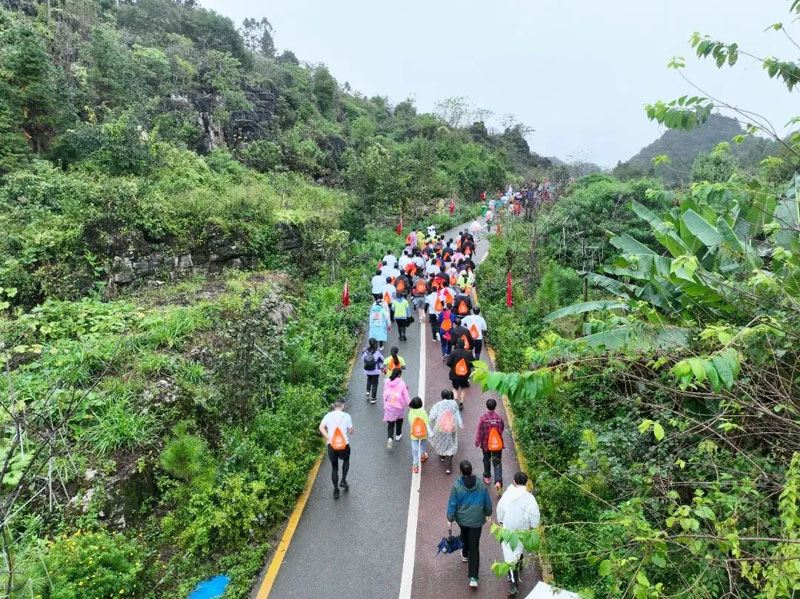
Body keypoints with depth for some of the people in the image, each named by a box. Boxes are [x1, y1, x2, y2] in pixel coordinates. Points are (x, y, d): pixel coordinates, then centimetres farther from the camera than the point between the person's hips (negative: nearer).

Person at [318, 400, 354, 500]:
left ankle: (336, 490, 16)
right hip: (344, 444, -1)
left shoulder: (328, 415, 1)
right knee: (346, 460, 29)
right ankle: (343, 481, 17)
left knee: (334, 467, 15)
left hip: (332, 445, 1)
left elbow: (321, 428, -11)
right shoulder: (346, 416, -3)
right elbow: (351, 431, 0)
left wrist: (329, 439, -11)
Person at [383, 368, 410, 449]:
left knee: (390, 422, 5)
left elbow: (385, 394, 8)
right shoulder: (401, 383, -12)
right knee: (399, 419, 24)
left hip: (389, 406, 2)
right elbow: (405, 395, -10)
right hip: (399, 406, -2)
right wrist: (409, 405, -1)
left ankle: (390, 438, -15)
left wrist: (385, 405, 20)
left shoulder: (387, 382, -1)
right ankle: (398, 435, 37)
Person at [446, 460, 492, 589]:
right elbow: (487, 502, -1)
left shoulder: (457, 486, -19)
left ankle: (465, 554, 57)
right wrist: (488, 514, 16)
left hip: (461, 519, 1)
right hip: (476, 520, 0)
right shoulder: (481, 485, -14)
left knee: (464, 536, 32)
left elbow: (452, 504, -11)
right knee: (475, 546, 3)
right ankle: (473, 577, -1)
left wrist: (450, 518, 2)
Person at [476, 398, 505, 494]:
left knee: (487, 460, 24)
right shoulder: (499, 418, -14)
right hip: (497, 444, 0)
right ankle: (498, 481, -10)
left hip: (486, 444, 0)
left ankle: (487, 477, 40)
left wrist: (477, 443, 0)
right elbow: (502, 429, 2)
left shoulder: (483, 418, -20)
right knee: (497, 463, 6)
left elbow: (479, 432, -14)